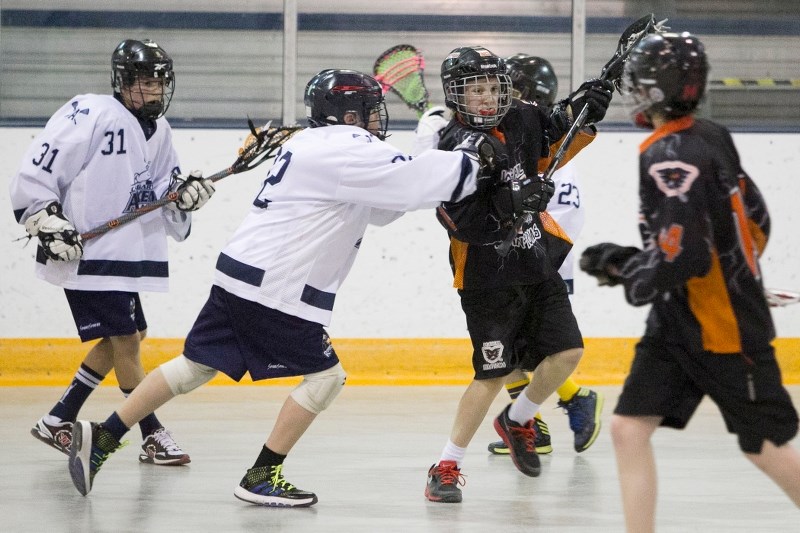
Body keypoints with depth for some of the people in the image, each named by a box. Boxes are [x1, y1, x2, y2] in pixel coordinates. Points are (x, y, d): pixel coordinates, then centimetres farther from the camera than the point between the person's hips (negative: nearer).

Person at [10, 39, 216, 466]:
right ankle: (154, 438, 1)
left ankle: (59, 421, 21)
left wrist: (185, 192, -6)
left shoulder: (158, 130, 10)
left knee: (128, 336, 14)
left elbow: (160, 194, 15)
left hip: (123, 253, 9)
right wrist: (48, 222, -22)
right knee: (125, 338, -7)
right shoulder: (91, 116, -16)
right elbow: (34, 174, -16)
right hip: (83, 253, -9)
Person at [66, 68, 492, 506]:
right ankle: (261, 476, 0)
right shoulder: (348, 150, -13)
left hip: (240, 275, 10)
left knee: (194, 367, 13)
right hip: (275, 288, -10)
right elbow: (418, 181, -18)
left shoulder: (314, 144, 19)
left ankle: (102, 437, 11)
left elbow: (382, 207, 21)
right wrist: (468, 159, -2)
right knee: (324, 375, 0)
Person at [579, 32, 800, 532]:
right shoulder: (709, 138, 6)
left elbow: (681, 253, -28)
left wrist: (623, 266, -11)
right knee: (629, 428, 0)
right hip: (679, 323, 9)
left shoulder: (671, 157, -21)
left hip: (726, 327, -9)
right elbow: (756, 220, 14)